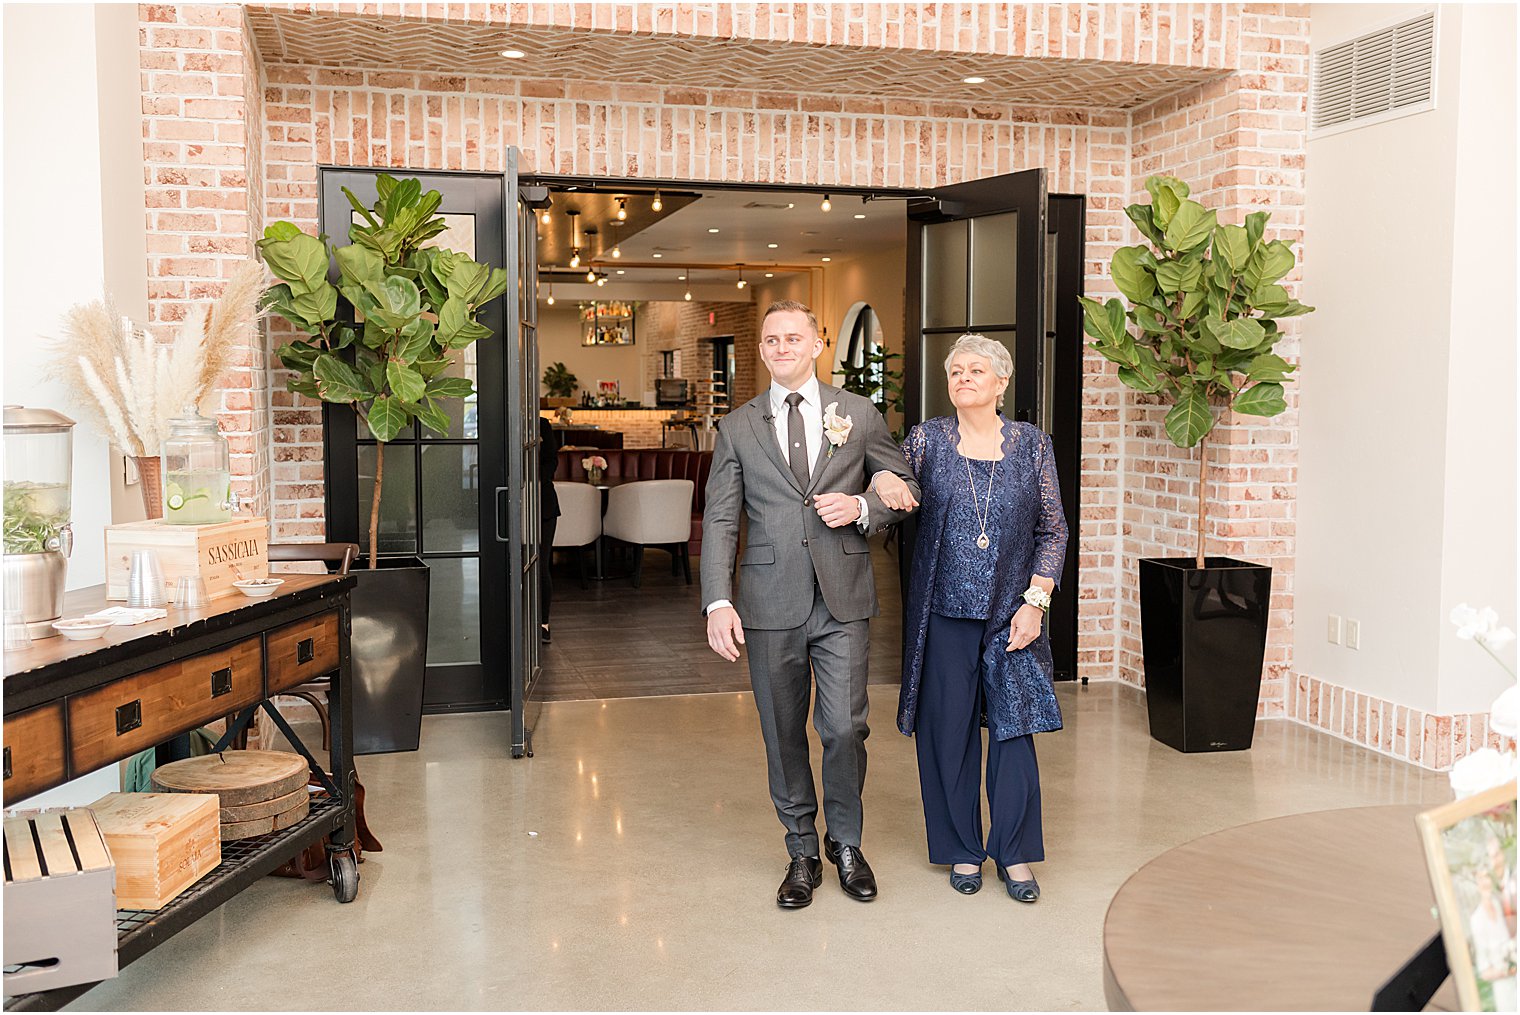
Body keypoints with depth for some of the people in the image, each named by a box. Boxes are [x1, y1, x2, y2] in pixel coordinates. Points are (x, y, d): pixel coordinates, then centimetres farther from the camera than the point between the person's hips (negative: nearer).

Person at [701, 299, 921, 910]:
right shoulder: (737, 428, 7)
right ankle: (802, 852, 26)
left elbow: (906, 488, 13)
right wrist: (718, 601, -9)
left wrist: (862, 507, -8)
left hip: (842, 597, 0)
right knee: (784, 734, 8)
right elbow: (719, 520, 3)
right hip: (771, 601, 1)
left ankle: (845, 842, 22)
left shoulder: (858, 415, 7)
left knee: (845, 728, -3)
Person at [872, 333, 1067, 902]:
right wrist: (882, 481, -21)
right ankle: (962, 850, 22)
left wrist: (1035, 601, -4)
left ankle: (1015, 854, 17)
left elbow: (1053, 529, 4)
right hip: (944, 613, 0)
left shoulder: (1032, 445, 3)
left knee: (1013, 726, 2)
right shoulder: (927, 440, 2)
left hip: (1012, 611, 0)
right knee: (948, 730, 6)